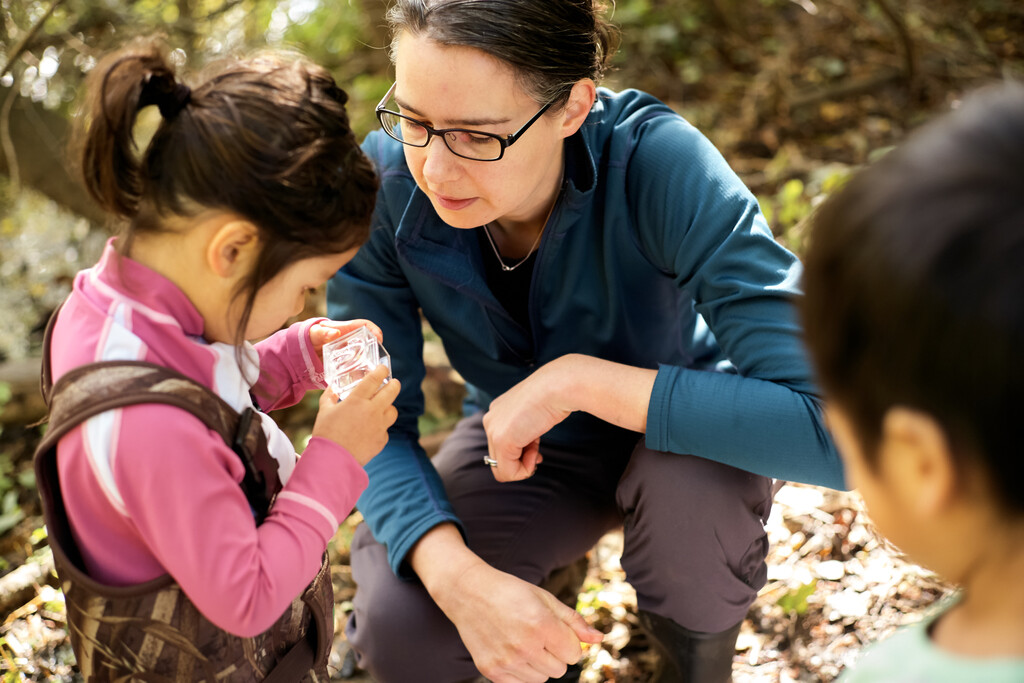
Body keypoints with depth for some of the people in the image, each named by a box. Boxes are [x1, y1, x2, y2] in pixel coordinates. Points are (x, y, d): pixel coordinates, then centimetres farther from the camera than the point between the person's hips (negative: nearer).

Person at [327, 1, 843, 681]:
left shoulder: (658, 162, -34)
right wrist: (459, 577, -35)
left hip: (676, 428, -1)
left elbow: (826, 426, -39)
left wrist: (579, 378, -41)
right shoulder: (387, 184, -24)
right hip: (519, 446, 2)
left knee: (693, 479, -36)